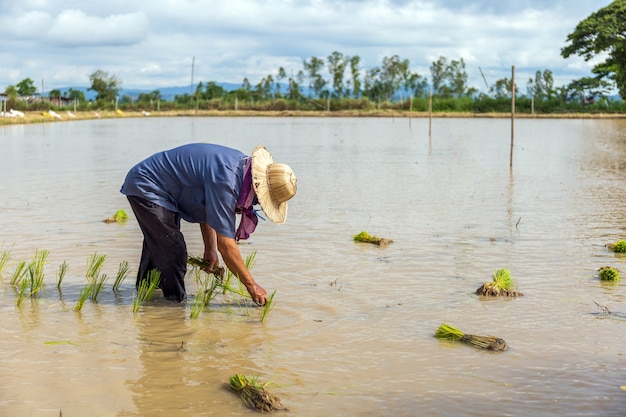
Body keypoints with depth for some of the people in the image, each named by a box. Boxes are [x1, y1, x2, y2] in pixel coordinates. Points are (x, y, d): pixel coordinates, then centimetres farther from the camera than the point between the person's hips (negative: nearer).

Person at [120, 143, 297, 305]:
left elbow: (207, 209, 9)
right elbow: (225, 243, -32)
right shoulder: (224, 180, -34)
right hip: (144, 187, -10)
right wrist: (251, 285, -24)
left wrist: (210, 250, 7)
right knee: (173, 252, -15)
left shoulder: (241, 164, -5)